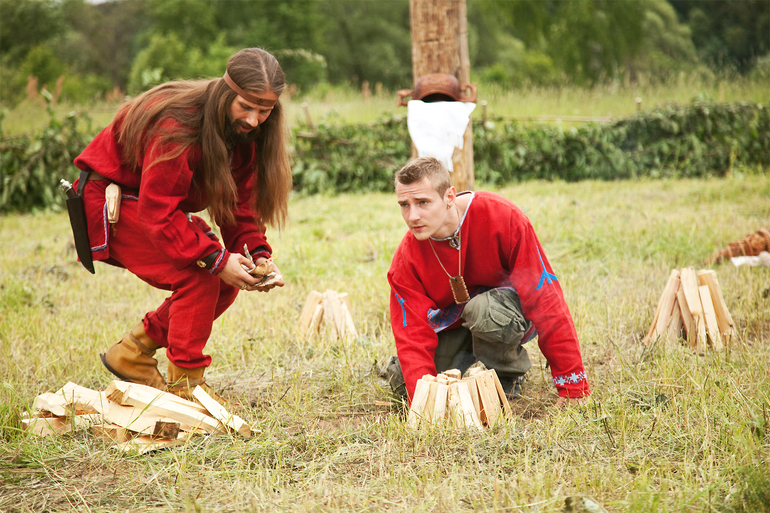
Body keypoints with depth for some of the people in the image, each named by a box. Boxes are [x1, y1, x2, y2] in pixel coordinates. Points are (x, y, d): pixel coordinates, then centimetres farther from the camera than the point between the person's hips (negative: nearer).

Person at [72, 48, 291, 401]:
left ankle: (131, 354, 13)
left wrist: (259, 254, -23)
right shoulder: (178, 126, -34)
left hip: (161, 203, 9)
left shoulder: (245, 131, -8)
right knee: (200, 277, -23)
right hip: (110, 202, -9)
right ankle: (184, 383, -11)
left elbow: (239, 206, -5)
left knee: (224, 283, -1)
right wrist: (217, 258, -39)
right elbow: (157, 212, -35)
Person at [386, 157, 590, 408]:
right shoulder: (405, 261, -18)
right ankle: (469, 358, 16)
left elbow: (544, 293, -27)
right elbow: (414, 336, -20)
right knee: (402, 381, -14)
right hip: (453, 325, 4)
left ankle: (509, 377, -6)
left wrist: (572, 387, -28)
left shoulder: (502, 217, -29)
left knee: (483, 310, -37)